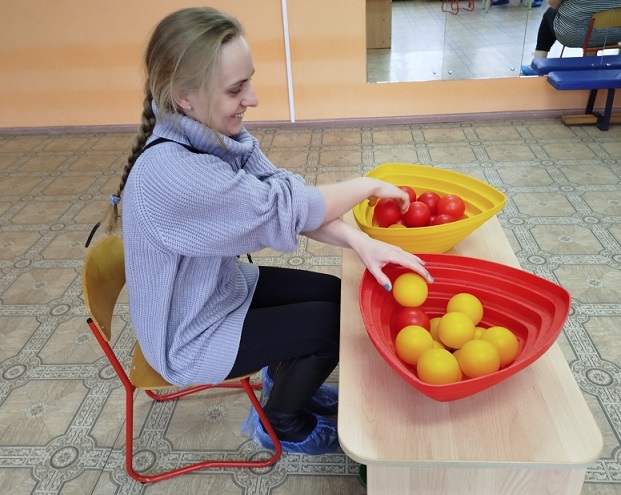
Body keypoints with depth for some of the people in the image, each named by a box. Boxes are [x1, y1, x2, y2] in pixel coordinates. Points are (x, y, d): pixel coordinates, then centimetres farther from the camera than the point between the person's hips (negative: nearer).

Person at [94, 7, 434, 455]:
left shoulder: (218, 133, -11)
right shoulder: (171, 172, -37)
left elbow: (294, 204, -13)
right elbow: (284, 208, -30)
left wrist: (359, 241, -29)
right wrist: (368, 185, -14)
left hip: (223, 287, 8)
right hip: (190, 339, -7)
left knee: (342, 295, 10)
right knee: (336, 322, -5)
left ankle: (284, 378, 36)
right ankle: (280, 423, 21)